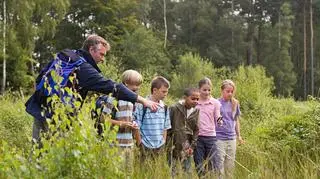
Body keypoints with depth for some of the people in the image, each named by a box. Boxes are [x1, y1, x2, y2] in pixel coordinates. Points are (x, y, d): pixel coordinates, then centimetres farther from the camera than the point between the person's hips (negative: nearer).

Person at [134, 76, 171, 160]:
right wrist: (140, 144, -6)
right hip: (146, 147, -5)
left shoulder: (164, 107, 7)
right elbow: (137, 127, -7)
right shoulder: (142, 105, -9)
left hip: (159, 147, 5)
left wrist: (163, 143, 9)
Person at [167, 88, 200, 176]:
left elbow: (196, 130, 7)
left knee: (187, 172, 8)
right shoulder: (174, 108, -10)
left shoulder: (196, 111, 2)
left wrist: (192, 146, 1)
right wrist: (169, 144, -8)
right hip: (173, 146, -4)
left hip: (186, 147, 4)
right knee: (171, 171, 1)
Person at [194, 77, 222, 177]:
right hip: (197, 136, 0)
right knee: (199, 165, 6)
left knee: (212, 164, 2)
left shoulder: (215, 103, 3)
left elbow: (217, 118, 1)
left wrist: (220, 120, -23)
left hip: (211, 136, 0)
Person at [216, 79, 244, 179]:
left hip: (232, 138, 4)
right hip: (219, 138, -4)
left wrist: (239, 135, 16)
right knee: (220, 163, -2)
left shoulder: (235, 103, 7)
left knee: (230, 165, 11)